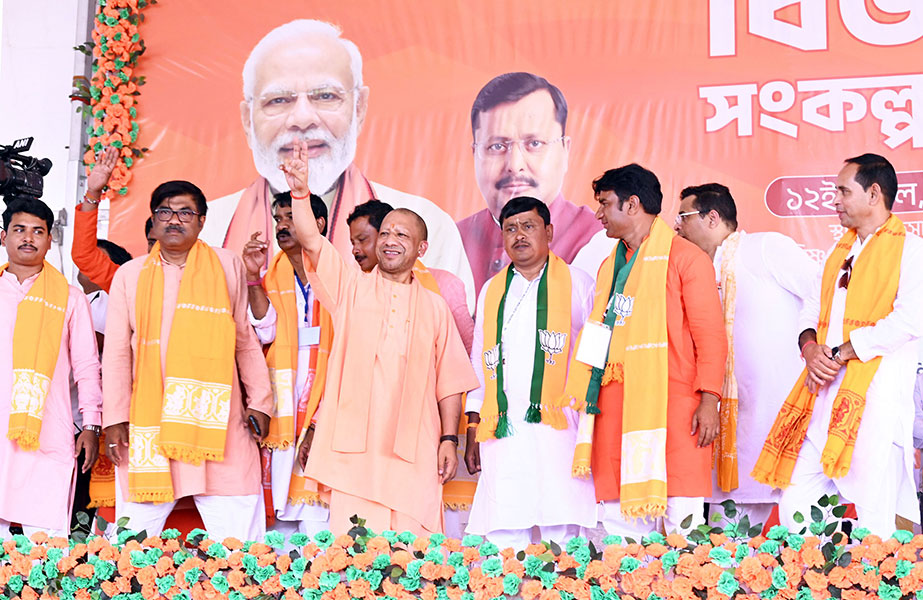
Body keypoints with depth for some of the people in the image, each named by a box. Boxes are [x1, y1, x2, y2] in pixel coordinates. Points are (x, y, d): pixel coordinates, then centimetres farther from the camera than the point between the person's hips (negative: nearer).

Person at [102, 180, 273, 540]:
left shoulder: (227, 266, 10)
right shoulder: (130, 274, 12)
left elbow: (246, 340, 13)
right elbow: (117, 351, 10)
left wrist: (259, 401, 8)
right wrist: (115, 418, 3)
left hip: (217, 418, -1)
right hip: (148, 421, 1)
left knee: (239, 534, -4)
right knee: (133, 541, 1)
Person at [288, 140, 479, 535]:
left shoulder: (434, 306, 13)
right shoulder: (351, 288, 10)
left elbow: (449, 382, 12)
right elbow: (312, 242, -4)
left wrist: (449, 439, 4)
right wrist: (299, 191, -18)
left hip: (415, 454, 1)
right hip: (354, 447, -1)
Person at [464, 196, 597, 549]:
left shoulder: (578, 285, 9)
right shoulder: (491, 291, 20)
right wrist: (472, 433, 14)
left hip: (558, 430, -3)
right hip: (501, 433, 3)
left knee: (561, 532, -10)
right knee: (502, 535, -3)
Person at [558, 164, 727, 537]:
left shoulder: (685, 257, 2)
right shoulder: (610, 266, 22)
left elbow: (710, 334, -3)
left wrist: (709, 400, -12)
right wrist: (585, 399, 18)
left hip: (670, 403, -6)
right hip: (614, 406, 6)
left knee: (682, 524, -7)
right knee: (619, 523, 2)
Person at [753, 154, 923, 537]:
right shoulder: (840, 251, 24)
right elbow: (812, 307, 20)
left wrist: (840, 354, -13)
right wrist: (810, 347, -3)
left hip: (875, 394, -7)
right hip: (824, 395, 7)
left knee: (873, 513, -7)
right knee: (794, 500, 3)